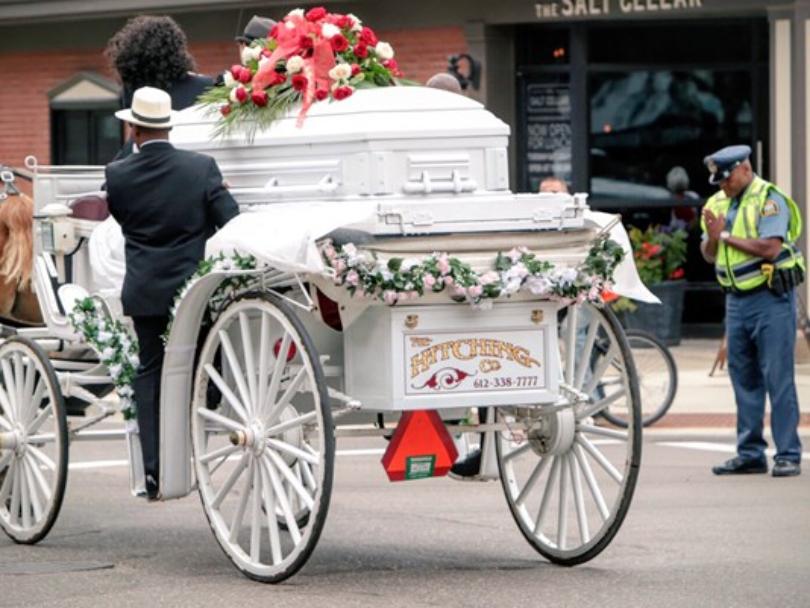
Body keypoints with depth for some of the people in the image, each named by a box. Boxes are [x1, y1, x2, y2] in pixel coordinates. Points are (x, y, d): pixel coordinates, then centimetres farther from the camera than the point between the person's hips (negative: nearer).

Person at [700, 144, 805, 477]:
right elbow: (709, 256, 15)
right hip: (736, 300, 7)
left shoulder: (769, 199, -10)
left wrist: (727, 236, -13)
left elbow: (770, 248, -21)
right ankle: (750, 453, 15)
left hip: (770, 298, -7)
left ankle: (788, 454, -4)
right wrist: (713, 237, -6)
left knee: (777, 378, -7)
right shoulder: (717, 203, 13)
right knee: (744, 378, 9)